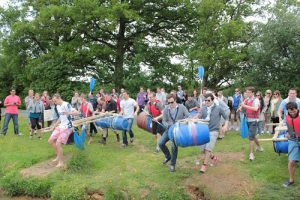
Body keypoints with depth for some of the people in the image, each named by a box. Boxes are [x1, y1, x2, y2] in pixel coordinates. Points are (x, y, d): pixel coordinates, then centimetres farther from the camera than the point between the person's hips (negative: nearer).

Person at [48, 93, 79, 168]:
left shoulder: (66, 105, -18)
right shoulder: (58, 106, 10)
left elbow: (77, 112, -27)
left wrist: (68, 113, -45)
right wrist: (56, 124, 16)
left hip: (67, 127, -9)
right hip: (60, 126, 9)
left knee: (58, 144, -13)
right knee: (50, 141, 10)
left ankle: (61, 162, 2)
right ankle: (58, 156, 27)